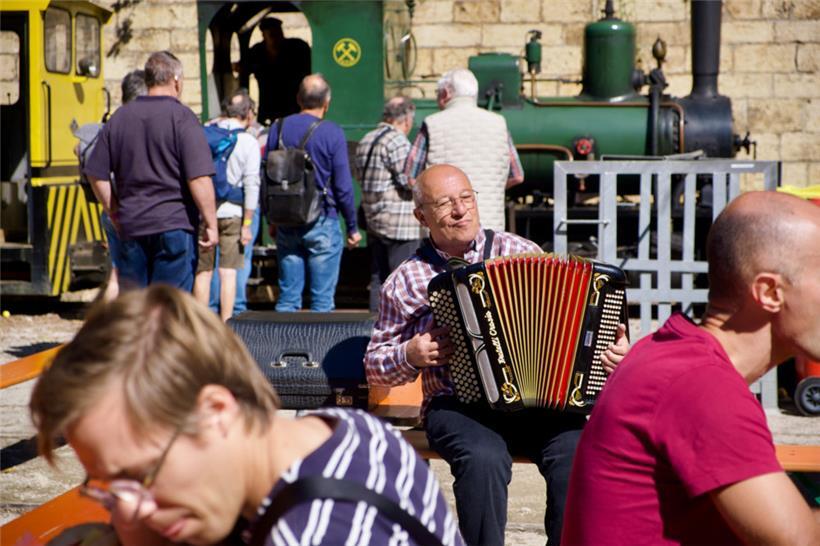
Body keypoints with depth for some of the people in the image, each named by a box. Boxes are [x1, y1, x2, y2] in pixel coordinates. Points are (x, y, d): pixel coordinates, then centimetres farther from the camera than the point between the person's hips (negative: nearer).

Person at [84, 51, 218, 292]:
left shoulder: (120, 118, 9)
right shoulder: (181, 118, -8)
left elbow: (96, 175, 10)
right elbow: (199, 179, -15)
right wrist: (211, 224, -9)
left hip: (130, 227, 5)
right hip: (174, 226, -5)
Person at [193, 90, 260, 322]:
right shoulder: (249, 142, -4)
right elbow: (251, 184, -8)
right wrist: (247, 224, -6)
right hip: (232, 213, -2)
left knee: (203, 272, 9)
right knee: (228, 272, 3)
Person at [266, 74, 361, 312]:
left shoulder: (278, 128, 4)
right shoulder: (332, 133, -8)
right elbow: (343, 186, -8)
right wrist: (352, 227, 2)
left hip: (286, 222, 4)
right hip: (322, 222, -4)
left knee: (287, 298, 9)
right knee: (322, 298, 1)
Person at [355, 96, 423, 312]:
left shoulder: (365, 141, 14)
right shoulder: (397, 141, -13)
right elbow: (411, 181, -17)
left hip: (373, 221, 9)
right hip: (400, 223, -8)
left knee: (378, 280, 11)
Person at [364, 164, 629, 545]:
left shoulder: (520, 252, 10)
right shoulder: (405, 281, 9)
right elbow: (375, 365, 15)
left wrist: (611, 348, -4)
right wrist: (411, 356, -6)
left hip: (539, 400, 1)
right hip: (459, 407, -1)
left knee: (574, 454, -29)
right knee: (484, 459, -33)